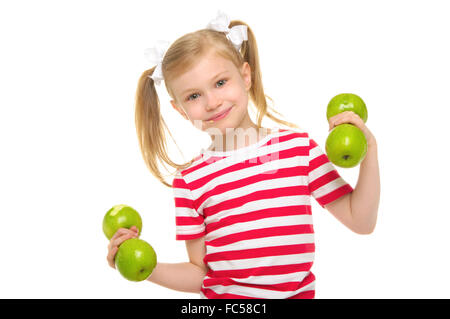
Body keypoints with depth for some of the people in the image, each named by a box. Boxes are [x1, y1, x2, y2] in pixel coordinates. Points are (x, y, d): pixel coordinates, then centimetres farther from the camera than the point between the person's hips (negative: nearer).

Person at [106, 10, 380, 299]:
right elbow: (199, 275, -1)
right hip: (223, 296, -1)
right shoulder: (190, 180, -7)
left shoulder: (299, 145, -4)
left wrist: (369, 151, -11)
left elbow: (360, 223, -2)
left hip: (300, 291, 2)